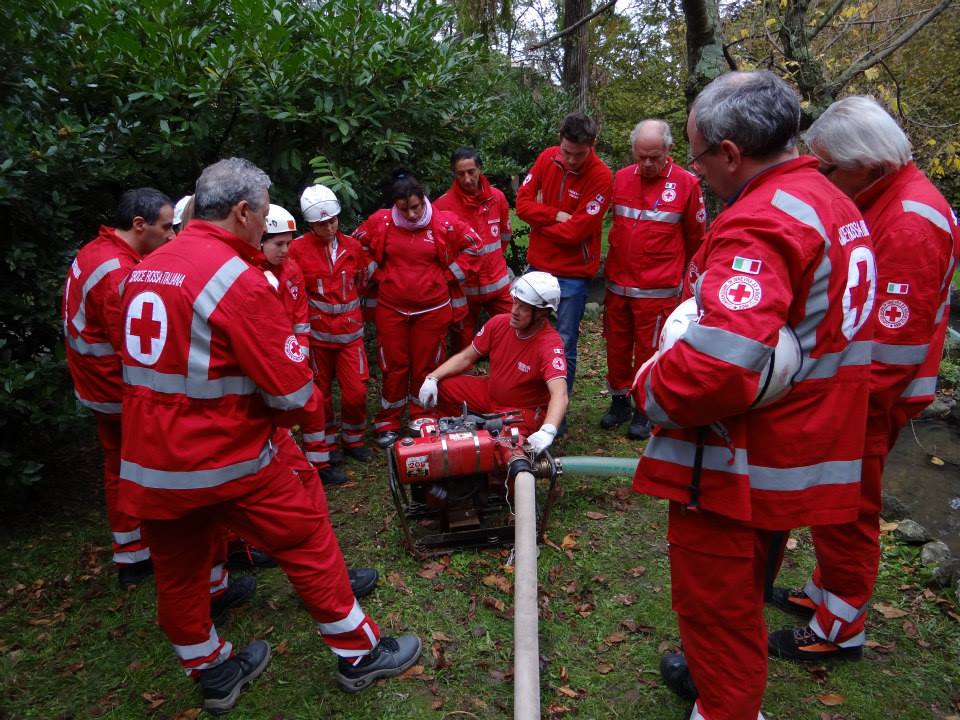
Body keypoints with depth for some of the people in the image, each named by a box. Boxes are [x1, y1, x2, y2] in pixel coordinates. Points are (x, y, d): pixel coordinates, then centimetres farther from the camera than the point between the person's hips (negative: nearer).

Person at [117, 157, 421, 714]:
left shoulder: (144, 270, 5)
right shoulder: (237, 279, -18)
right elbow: (294, 392, -19)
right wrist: (308, 405, 4)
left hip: (147, 462, 8)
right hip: (225, 460, -7)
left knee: (179, 572, 19)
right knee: (309, 538, 9)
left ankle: (214, 673, 41)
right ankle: (359, 654, 25)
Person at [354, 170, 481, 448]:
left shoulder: (444, 223, -8)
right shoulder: (380, 222, -5)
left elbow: (472, 245, 3)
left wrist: (448, 276, -1)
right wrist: (377, 275, 3)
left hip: (433, 308, 0)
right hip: (391, 309, 1)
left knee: (426, 367, 9)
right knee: (394, 367, 7)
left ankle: (422, 422, 26)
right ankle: (387, 423, 21)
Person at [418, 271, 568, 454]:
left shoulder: (550, 345, -29)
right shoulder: (499, 323, -12)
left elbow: (559, 395, -41)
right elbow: (466, 357, -1)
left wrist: (547, 431, -59)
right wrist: (432, 378, -14)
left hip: (524, 411, -5)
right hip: (490, 393, 6)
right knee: (441, 386, -7)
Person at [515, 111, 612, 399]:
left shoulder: (601, 176, -15)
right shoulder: (547, 158, 0)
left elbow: (577, 230, -19)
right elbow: (522, 201, -2)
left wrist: (540, 217, -6)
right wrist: (557, 216, -16)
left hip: (572, 275, -5)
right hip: (536, 267, 5)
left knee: (563, 349, 2)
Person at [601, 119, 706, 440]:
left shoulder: (686, 183, -6)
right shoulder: (621, 178, 5)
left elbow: (695, 238, 4)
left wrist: (680, 274, 13)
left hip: (657, 289, -4)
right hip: (617, 283, 4)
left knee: (648, 351, 3)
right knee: (616, 346, 12)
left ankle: (644, 410, 19)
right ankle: (619, 401, 29)